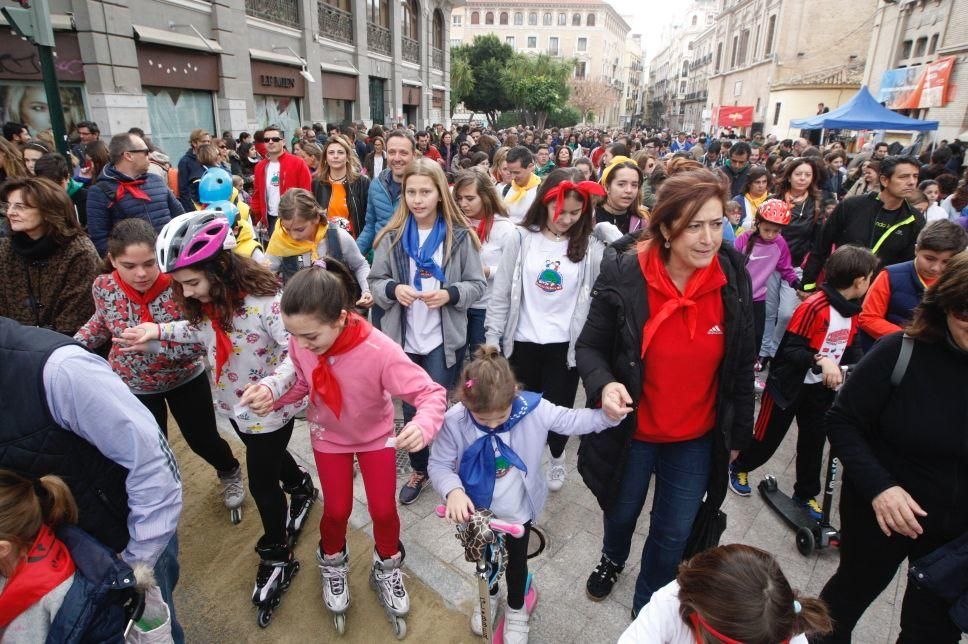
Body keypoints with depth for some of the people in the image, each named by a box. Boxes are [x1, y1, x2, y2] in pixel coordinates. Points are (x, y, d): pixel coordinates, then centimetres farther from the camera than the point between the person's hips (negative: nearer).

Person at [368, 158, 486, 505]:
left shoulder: (459, 235, -6)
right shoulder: (392, 235, -1)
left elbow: (477, 284, -3)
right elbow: (375, 281, 4)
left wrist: (450, 294, -21)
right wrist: (393, 289, -18)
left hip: (443, 340, -2)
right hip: (403, 338, 3)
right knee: (410, 410, 15)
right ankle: (419, 469, 38)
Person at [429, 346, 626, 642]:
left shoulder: (533, 409, -28)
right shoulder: (454, 421, -30)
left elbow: (573, 421, -15)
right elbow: (439, 465, -17)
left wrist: (608, 415, -31)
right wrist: (453, 491, -36)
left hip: (518, 509, 0)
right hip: (478, 509, 1)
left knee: (516, 561, 21)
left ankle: (516, 607, 53)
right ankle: (489, 595, 60)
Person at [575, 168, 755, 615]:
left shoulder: (734, 277, -12)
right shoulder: (623, 275, -21)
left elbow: (742, 363, -1)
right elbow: (589, 347, -11)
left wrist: (740, 431, 6)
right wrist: (604, 384, -33)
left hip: (697, 438, 2)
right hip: (631, 431, -1)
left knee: (674, 533, 17)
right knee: (622, 512, 25)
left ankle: (648, 604, 47)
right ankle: (612, 558, 61)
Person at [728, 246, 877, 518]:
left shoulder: (851, 309, 1)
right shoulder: (813, 306, -25)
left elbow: (850, 347, 10)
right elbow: (790, 349, -26)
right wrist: (821, 359, -40)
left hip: (820, 388, 8)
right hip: (789, 386, -7)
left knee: (814, 442, 16)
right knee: (767, 439, 6)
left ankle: (806, 494, 34)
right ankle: (739, 467, 32)